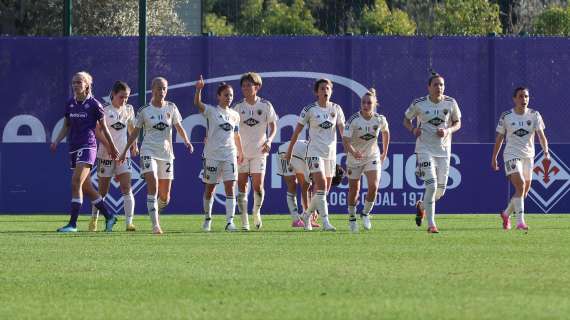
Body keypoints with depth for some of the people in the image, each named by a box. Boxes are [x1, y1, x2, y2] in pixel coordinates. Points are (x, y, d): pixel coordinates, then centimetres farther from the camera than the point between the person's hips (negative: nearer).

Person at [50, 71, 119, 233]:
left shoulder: (94, 104, -5)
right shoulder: (70, 104, 10)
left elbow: (103, 128, 2)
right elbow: (66, 127, 18)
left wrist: (112, 148, 9)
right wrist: (56, 142, 3)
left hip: (87, 146, -7)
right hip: (74, 148, 7)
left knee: (76, 183, -16)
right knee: (86, 187, 10)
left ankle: (73, 223, -17)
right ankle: (109, 217, 24)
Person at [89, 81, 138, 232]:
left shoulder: (129, 110, 7)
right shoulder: (104, 110, -7)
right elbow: (98, 133, -11)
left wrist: (134, 145, 11)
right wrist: (109, 147, -22)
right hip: (106, 155, -3)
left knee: (126, 188, -11)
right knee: (103, 190, 5)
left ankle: (129, 222, -15)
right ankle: (94, 219, 22)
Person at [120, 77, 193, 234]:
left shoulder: (171, 108, 5)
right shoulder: (144, 110, 0)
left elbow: (179, 127, 7)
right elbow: (135, 132, 8)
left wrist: (186, 140, -12)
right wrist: (125, 151, 8)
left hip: (166, 153, 3)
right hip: (149, 152, -3)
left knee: (165, 197, 6)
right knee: (153, 186, -21)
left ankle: (155, 213, 37)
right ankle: (155, 225, -25)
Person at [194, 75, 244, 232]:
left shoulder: (234, 115, 11)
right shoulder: (211, 111, -2)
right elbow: (197, 104, -21)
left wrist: (240, 152, 23)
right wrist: (199, 89, -38)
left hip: (230, 154, 3)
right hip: (212, 154, -3)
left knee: (230, 187, -9)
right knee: (210, 188, 8)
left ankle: (230, 221, -15)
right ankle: (207, 218, 25)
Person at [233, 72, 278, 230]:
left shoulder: (265, 105, 0)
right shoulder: (238, 107, 3)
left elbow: (273, 126, 4)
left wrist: (269, 140, -14)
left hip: (259, 151, -1)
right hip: (241, 151, 1)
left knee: (258, 185, -6)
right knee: (242, 186, -3)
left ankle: (256, 211, 22)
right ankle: (244, 221, 1)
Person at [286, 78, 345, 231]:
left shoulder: (336, 109, 5)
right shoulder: (309, 109, -5)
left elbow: (343, 130, 2)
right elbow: (297, 130, 1)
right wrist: (290, 150, 4)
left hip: (331, 154, 5)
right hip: (315, 152, -5)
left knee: (324, 191, 9)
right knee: (321, 187, -18)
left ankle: (307, 215, 30)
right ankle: (325, 222, -19)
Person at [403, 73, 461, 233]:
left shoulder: (450, 103, -2)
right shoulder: (418, 104, -6)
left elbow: (457, 123, 9)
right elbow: (406, 119, 9)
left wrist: (448, 131, -12)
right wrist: (413, 129, -12)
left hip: (444, 150, 3)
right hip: (425, 149, -3)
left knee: (440, 190, 7)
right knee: (431, 186, -16)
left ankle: (421, 206, 39)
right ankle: (431, 224, -8)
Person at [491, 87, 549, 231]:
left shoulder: (534, 115, 0)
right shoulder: (506, 116, -3)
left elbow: (541, 135, -9)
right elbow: (499, 138, 6)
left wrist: (546, 151, -25)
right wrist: (494, 158, 7)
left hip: (528, 156, 4)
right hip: (512, 155, -4)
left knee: (524, 192, 10)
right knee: (520, 186, -22)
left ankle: (506, 214, 36)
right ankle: (520, 222, -23)